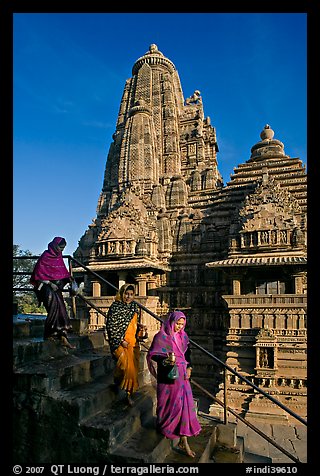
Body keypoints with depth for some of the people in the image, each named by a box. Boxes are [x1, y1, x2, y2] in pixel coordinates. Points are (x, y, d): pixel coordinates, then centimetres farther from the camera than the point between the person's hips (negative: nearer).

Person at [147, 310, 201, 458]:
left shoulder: (183, 336, 5)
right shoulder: (162, 336, -13)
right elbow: (153, 355, -15)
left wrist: (188, 368, 0)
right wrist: (165, 360, -30)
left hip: (182, 375, 5)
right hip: (168, 376, -5)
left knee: (184, 404, 4)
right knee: (170, 403, 6)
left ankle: (183, 441, 13)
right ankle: (163, 426, 35)